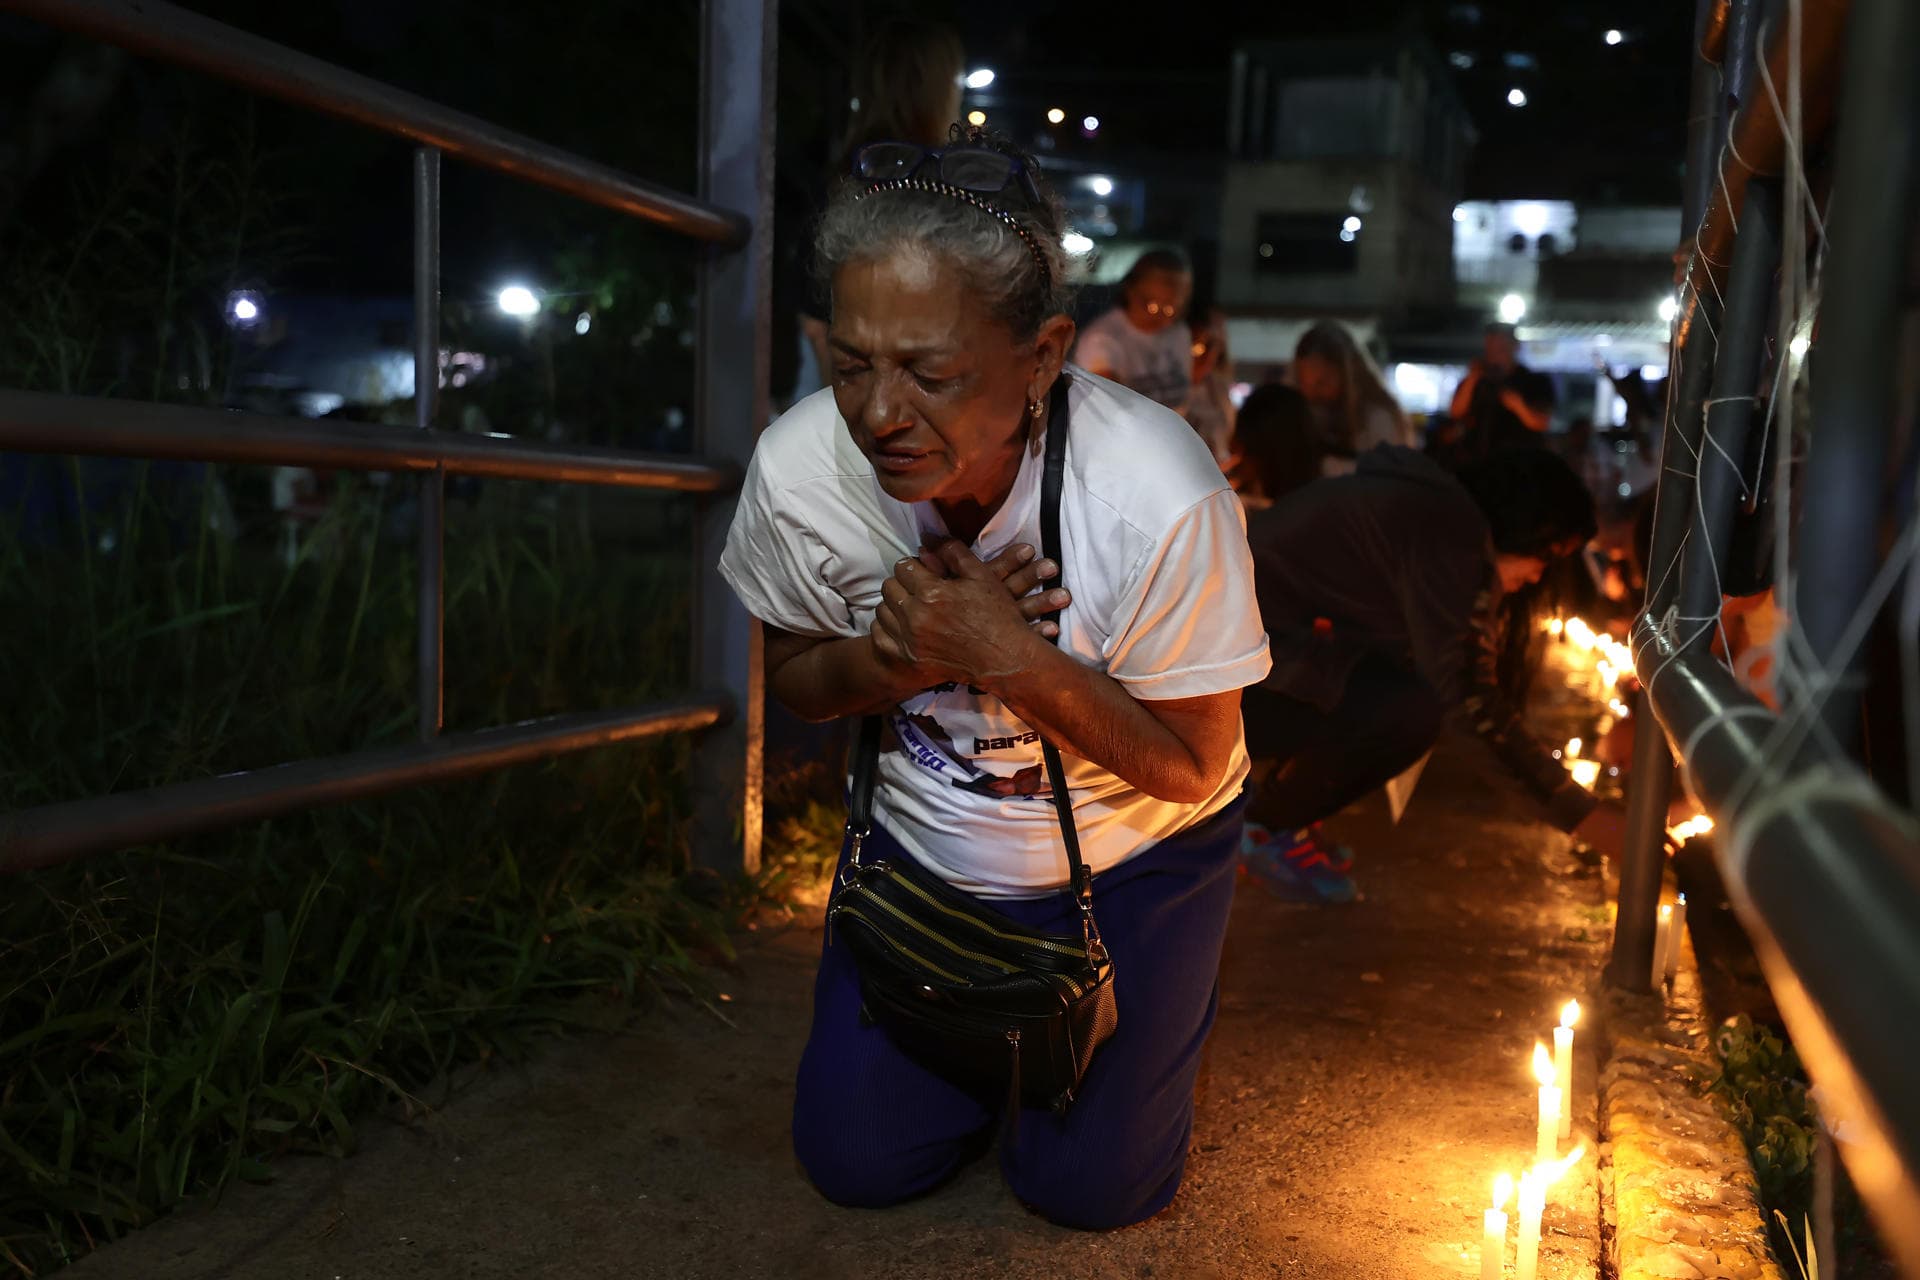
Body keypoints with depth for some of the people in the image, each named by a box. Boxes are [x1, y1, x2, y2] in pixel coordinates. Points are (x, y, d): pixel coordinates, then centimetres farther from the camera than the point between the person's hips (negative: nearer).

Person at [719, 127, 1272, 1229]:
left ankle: (1163, 998, 31)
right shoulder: (798, 467, -24)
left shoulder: (1162, 499, -33)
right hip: (925, 841, 3)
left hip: (1132, 852, -2)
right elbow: (796, 682, -4)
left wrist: (1015, 657, -35)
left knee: (1087, 1184, 1)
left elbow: (1190, 768, -20)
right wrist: (890, 654, -29)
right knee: (858, 1159, 6)